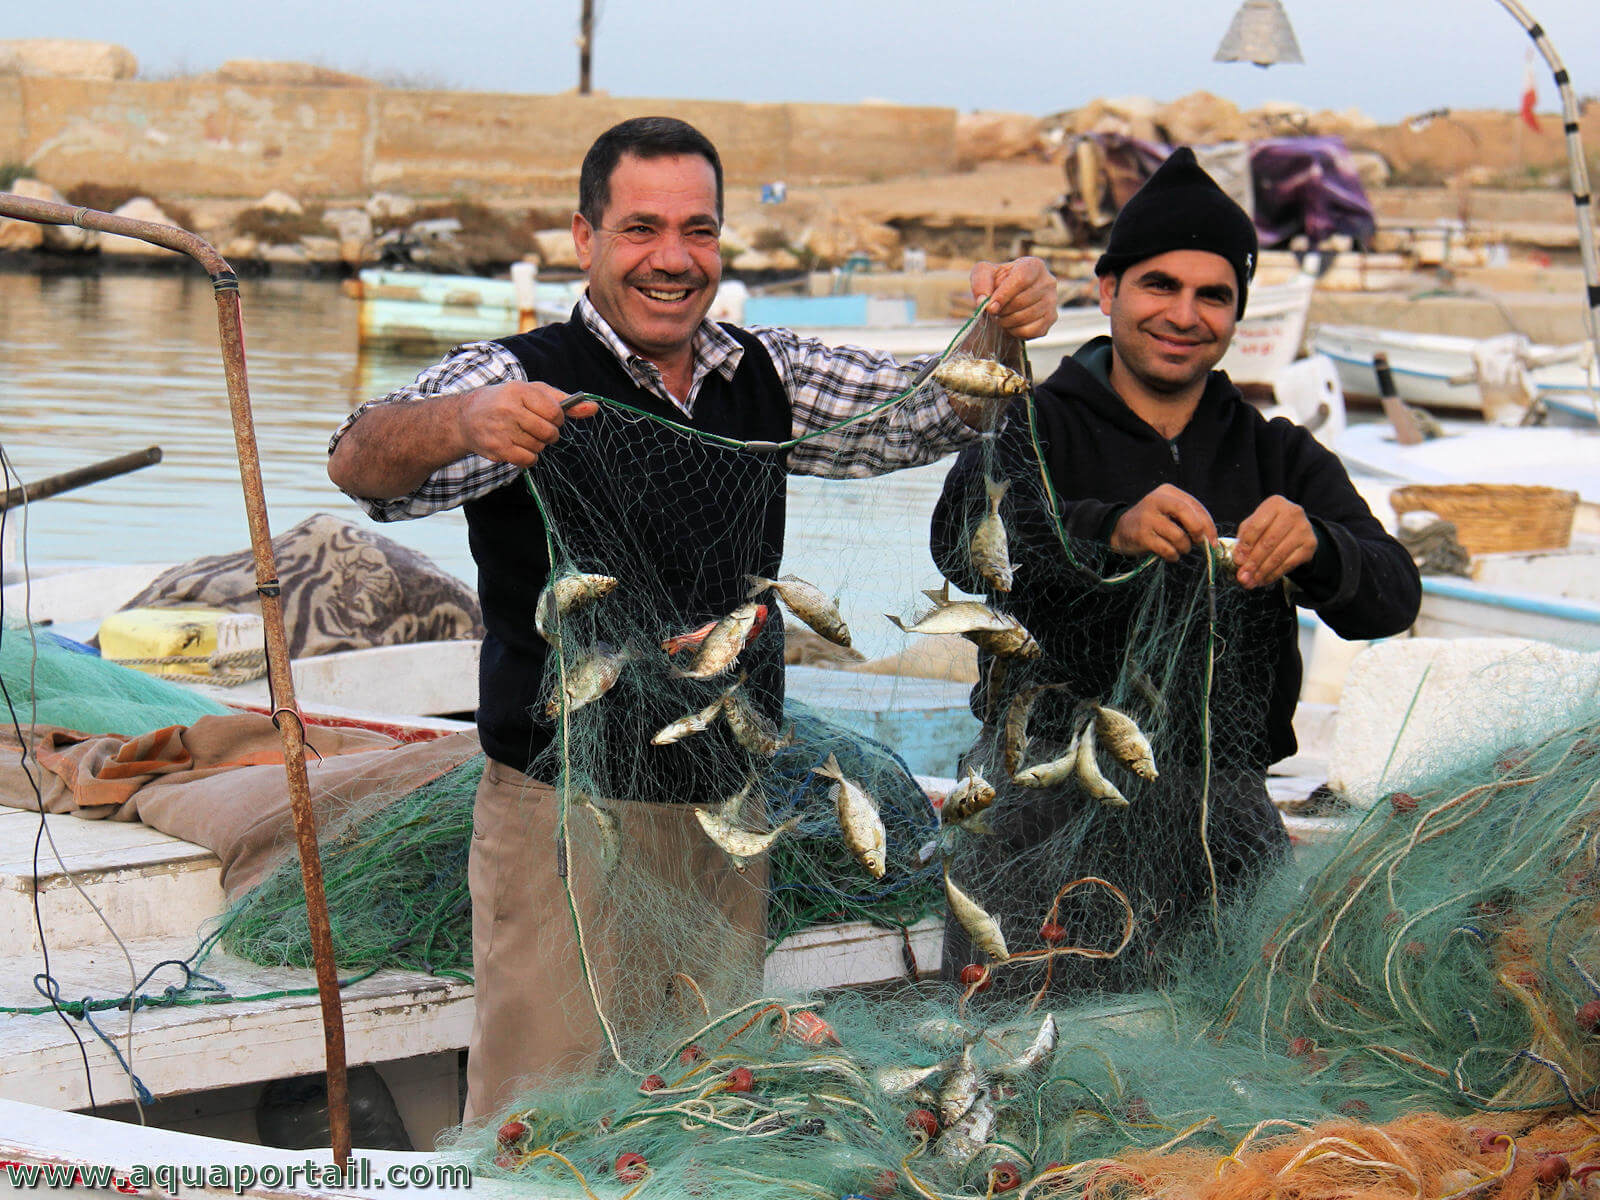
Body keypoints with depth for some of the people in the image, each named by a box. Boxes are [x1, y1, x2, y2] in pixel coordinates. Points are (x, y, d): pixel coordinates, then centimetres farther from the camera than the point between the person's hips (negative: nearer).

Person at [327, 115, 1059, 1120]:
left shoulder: (767, 378, 8)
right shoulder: (526, 381, -10)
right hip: (567, 820, -5)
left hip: (728, 819, 5)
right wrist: (463, 424, -48)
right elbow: (364, 464, -25)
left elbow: (935, 411, 7)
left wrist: (1002, 334, -16)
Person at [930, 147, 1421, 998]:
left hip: (1218, 810, 3)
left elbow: (1392, 597, -1)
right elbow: (965, 540, -16)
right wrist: (1108, 528, -36)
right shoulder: (1037, 426, 6)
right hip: (1047, 793, -3)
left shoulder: (1279, 458, 15)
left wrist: (1314, 547, -25)